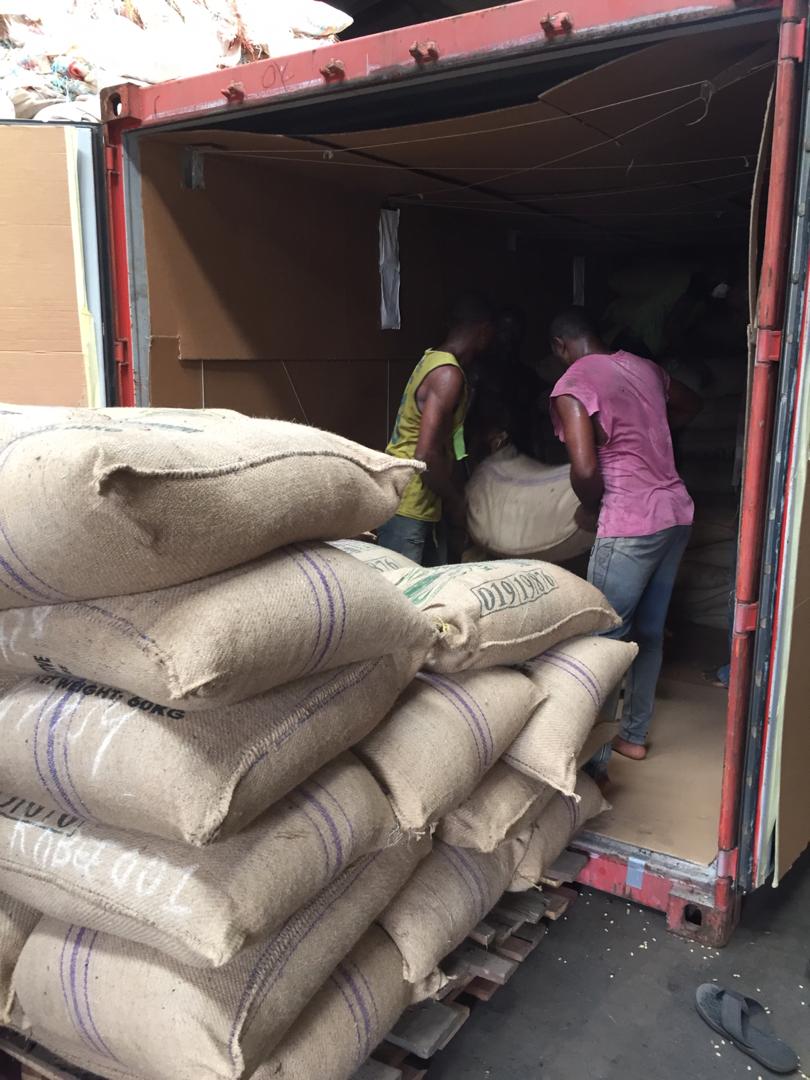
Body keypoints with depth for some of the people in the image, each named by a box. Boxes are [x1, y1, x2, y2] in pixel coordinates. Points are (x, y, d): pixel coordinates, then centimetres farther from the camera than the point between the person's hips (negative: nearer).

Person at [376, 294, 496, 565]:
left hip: (422, 508, 10)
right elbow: (426, 456, -25)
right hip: (406, 510, -10)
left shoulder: (433, 359, 13)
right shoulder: (448, 375, -18)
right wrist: (455, 501, -11)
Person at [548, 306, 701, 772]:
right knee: (649, 632, 16)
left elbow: (585, 469, -21)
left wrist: (589, 509, -2)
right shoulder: (642, 366, 13)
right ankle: (635, 735, 30)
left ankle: (595, 755, 6)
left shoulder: (571, 386, -10)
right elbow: (691, 404, 31)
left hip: (630, 525, -8)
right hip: (677, 512, 8)